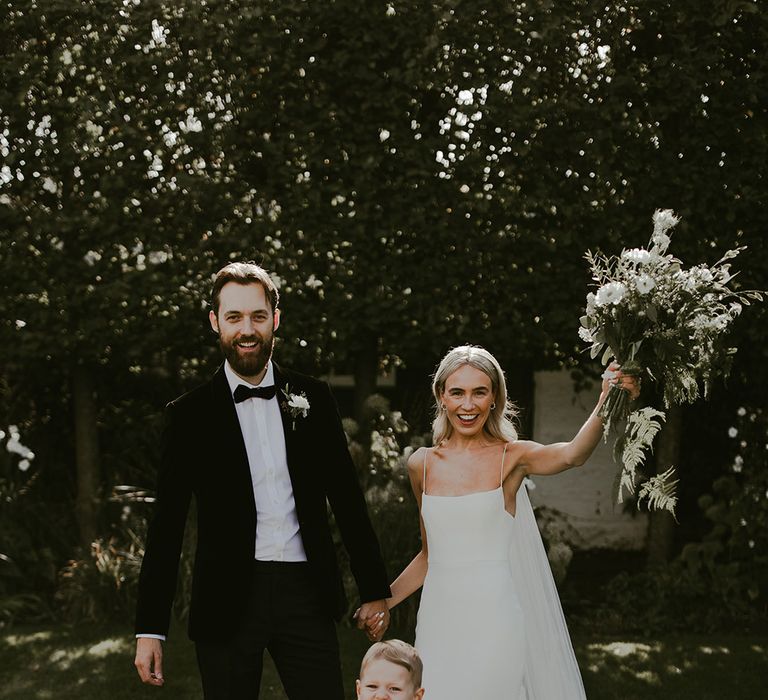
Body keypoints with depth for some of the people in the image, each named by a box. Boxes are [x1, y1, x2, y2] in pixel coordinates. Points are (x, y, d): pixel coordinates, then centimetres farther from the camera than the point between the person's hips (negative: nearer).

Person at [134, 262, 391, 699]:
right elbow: (167, 526, 0)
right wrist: (150, 630, -3)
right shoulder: (189, 415, 1)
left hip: (306, 594, 2)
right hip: (228, 599, -1)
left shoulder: (312, 398, 7)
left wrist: (375, 590, 9)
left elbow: (347, 497, 11)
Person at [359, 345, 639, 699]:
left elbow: (571, 455, -26)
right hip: (438, 617, 3)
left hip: (492, 619, -3)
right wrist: (383, 601, 12)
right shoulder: (421, 465, 7)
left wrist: (606, 403, -43)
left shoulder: (512, 457, -4)